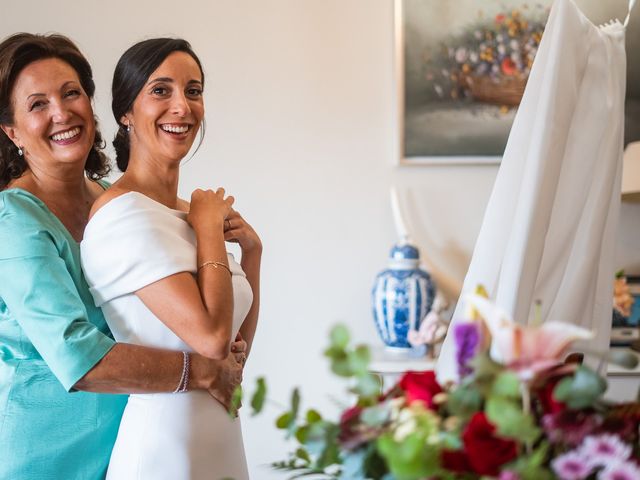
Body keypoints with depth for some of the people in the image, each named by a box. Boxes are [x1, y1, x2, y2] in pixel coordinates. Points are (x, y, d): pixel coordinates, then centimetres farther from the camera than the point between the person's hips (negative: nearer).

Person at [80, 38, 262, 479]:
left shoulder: (188, 212, 9)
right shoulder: (124, 212, -17)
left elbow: (238, 342, 11)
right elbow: (212, 337, -24)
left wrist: (251, 250, 0)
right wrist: (209, 228, -13)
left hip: (222, 437, 8)